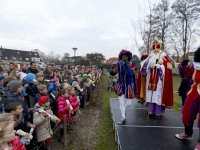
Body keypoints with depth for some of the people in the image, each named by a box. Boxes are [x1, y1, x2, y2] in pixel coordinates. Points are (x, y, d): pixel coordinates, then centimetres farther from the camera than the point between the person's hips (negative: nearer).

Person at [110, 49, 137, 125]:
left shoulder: (131, 65, -14)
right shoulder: (119, 65, -6)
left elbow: (131, 74, -32)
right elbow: (112, 73, -10)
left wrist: (126, 66, -43)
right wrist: (115, 65, -25)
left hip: (129, 86, -1)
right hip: (121, 86, 2)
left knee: (129, 103, 6)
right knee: (121, 102, 4)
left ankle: (124, 109, 42)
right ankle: (123, 118, 22)